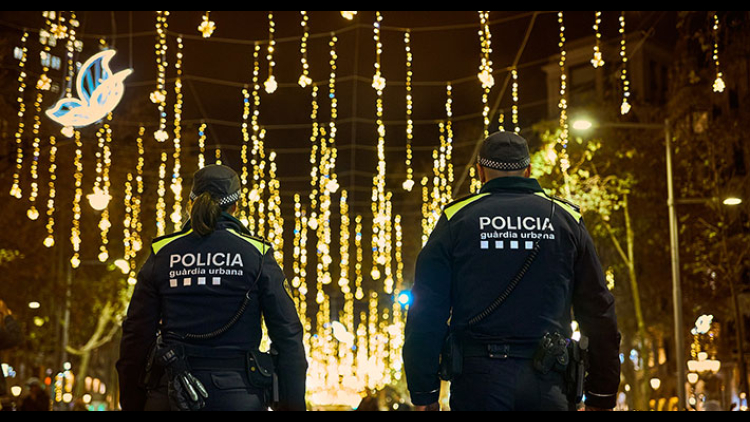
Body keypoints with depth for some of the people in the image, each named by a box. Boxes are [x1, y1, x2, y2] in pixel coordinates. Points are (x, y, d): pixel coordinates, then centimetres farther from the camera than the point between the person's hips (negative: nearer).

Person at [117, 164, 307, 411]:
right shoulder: (257, 254, 1)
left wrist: (132, 405, 12)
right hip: (238, 395, -1)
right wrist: (292, 404, 3)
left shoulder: (161, 254, 5)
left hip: (172, 396, 2)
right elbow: (287, 333, -2)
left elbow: (136, 335, 4)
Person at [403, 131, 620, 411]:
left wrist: (423, 393, 5)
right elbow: (599, 312, 8)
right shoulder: (566, 219, 9)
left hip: (476, 380, -1)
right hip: (546, 384, 1)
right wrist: (602, 396, 12)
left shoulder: (455, 219, 5)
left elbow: (427, 311, 1)